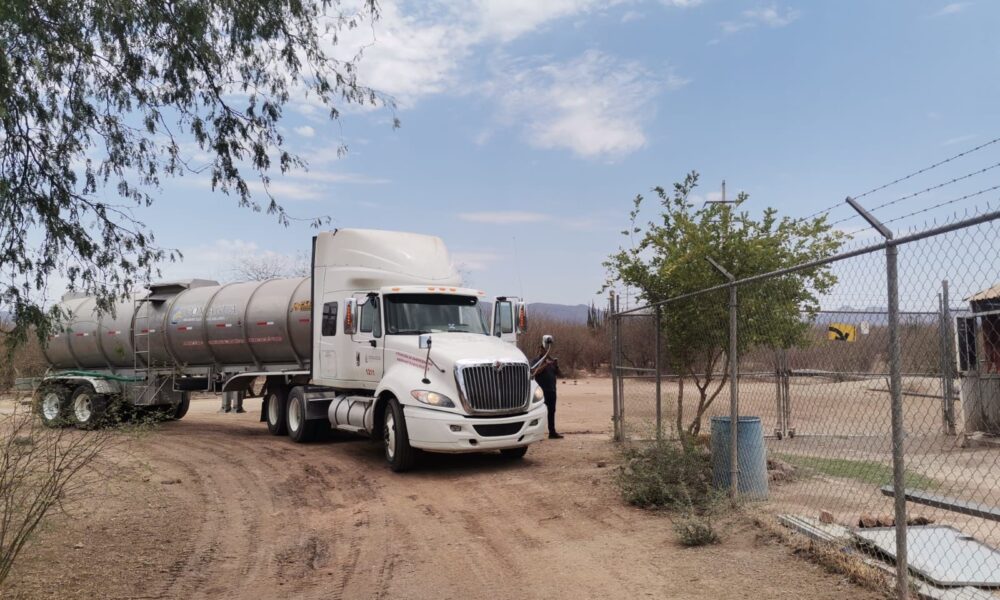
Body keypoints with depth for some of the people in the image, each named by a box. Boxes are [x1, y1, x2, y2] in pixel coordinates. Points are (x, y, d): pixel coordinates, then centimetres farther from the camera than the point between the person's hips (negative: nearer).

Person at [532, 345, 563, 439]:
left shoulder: (552, 361, 17)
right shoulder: (536, 360, -1)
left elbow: (559, 375, 16)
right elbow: (535, 372, -18)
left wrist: (557, 366, -1)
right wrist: (546, 364, -22)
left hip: (551, 390, 6)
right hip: (542, 390, -6)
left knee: (551, 411, 10)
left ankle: (552, 432, 17)